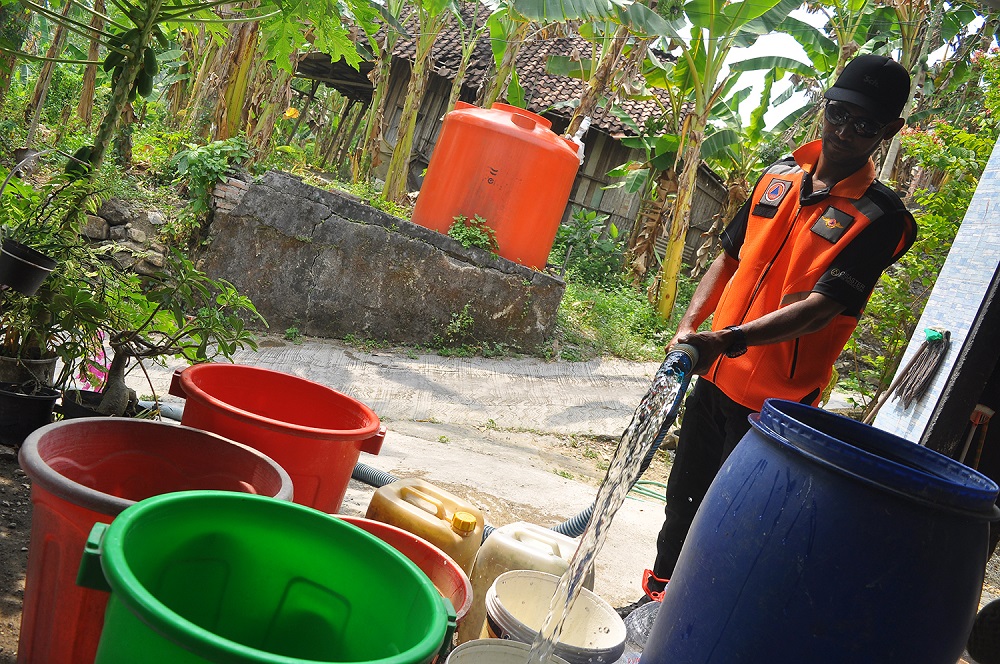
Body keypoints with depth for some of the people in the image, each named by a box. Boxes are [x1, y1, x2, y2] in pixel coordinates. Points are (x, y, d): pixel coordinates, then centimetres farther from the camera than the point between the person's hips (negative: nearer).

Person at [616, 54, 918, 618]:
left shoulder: (880, 218, -13)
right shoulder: (780, 177, 5)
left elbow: (823, 305, -24)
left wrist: (728, 340, -36)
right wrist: (689, 327, 0)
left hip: (775, 401, -6)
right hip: (717, 378, 6)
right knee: (684, 496, 19)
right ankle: (657, 596, 40)